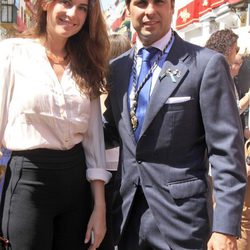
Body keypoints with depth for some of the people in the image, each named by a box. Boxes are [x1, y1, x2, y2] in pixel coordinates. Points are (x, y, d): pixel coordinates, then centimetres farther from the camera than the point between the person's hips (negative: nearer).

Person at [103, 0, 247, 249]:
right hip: (126, 211, 5)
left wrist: (226, 227, -14)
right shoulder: (117, 67, 6)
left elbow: (226, 150, -11)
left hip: (180, 213, -4)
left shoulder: (207, 64, -10)